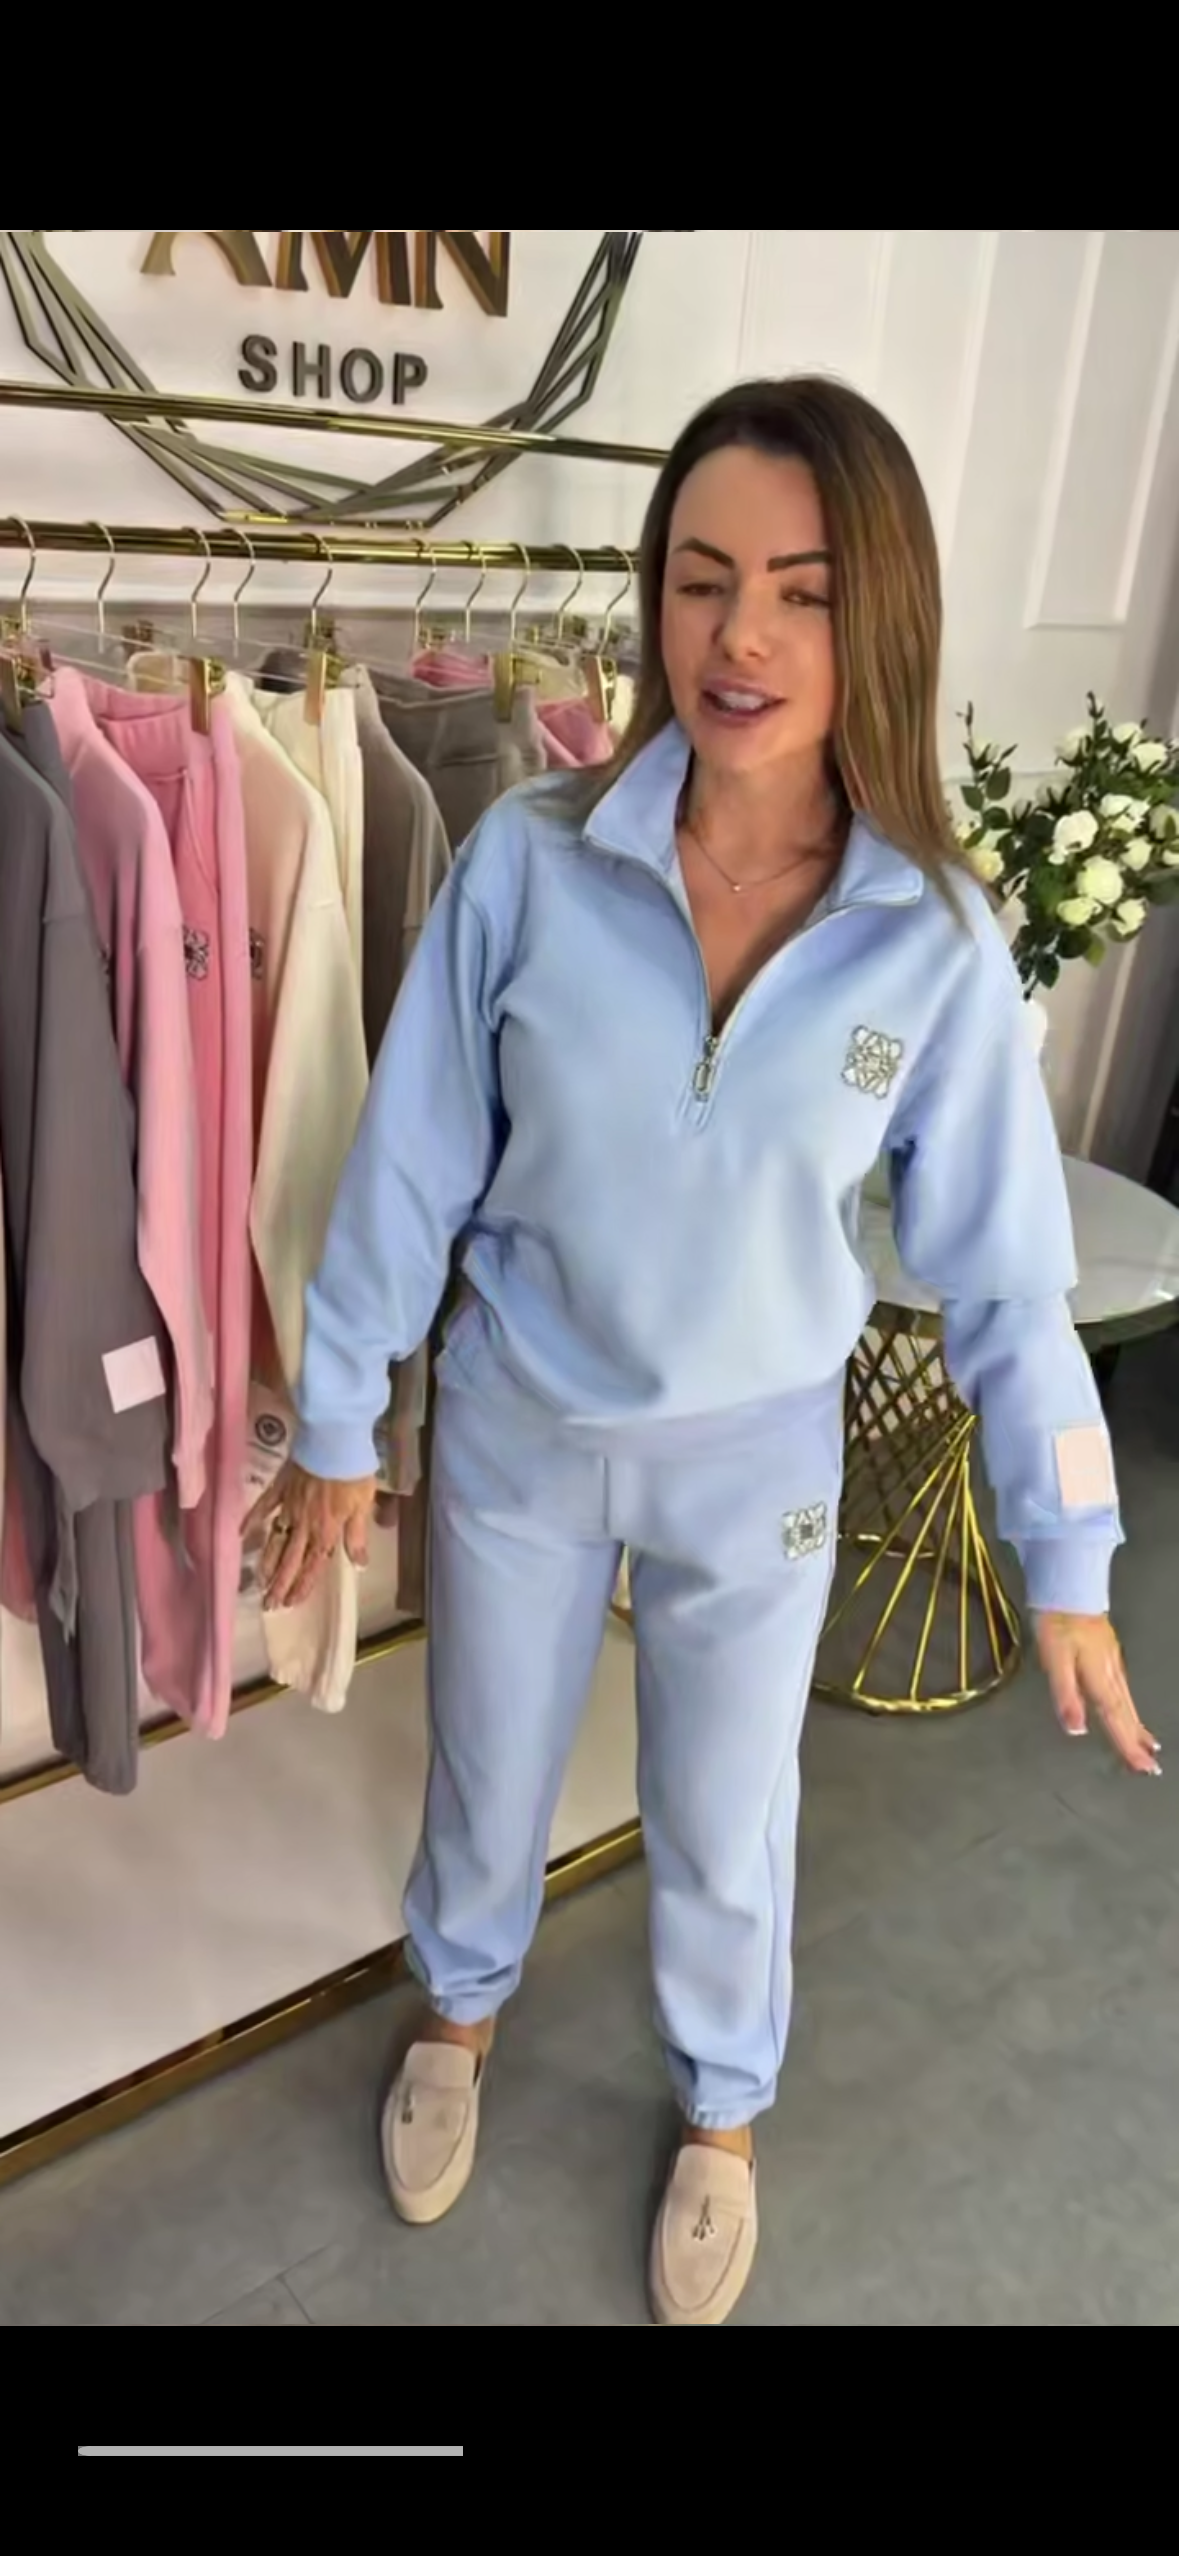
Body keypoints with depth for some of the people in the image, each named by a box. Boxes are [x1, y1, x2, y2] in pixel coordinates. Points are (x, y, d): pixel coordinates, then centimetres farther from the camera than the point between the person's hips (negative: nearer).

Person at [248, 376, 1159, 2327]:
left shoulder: (934, 934, -15)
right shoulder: (530, 861, -17)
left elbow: (1002, 1263, -8)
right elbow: (411, 1166, -8)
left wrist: (1069, 1561, -5)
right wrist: (339, 1424, -1)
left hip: (759, 1457, 0)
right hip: (516, 1429, 1)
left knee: (725, 1829, 21)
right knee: (487, 1780, 24)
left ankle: (721, 2112, 53)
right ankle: (461, 2012, 58)